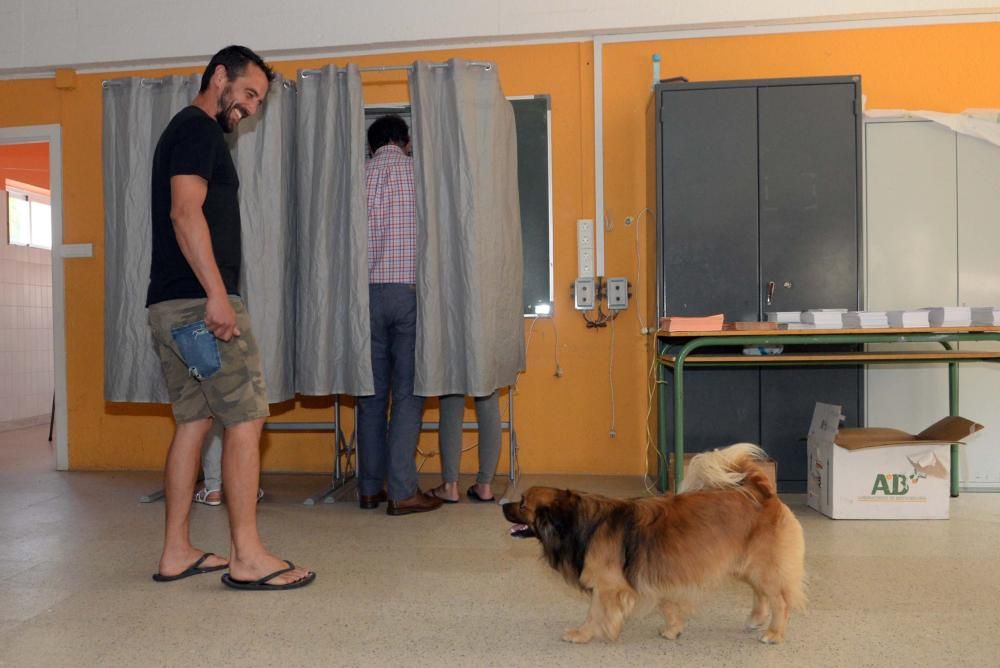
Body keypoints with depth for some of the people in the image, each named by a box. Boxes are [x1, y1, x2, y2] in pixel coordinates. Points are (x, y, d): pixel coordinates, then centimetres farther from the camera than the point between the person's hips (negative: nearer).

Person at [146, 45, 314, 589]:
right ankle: (247, 557, -3)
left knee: (193, 421, 11)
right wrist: (216, 294, -24)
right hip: (198, 302, -10)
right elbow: (185, 212, -19)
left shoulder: (184, 131, 25)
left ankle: (176, 552, 16)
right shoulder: (199, 129, -6)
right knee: (245, 419, -7)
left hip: (169, 305, 10)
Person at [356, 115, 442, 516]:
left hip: (368, 291, 3)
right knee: (408, 393, 0)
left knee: (372, 392, 9)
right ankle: (402, 491, 0)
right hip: (409, 288, -3)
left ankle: (369, 488, 15)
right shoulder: (418, 170, 1)